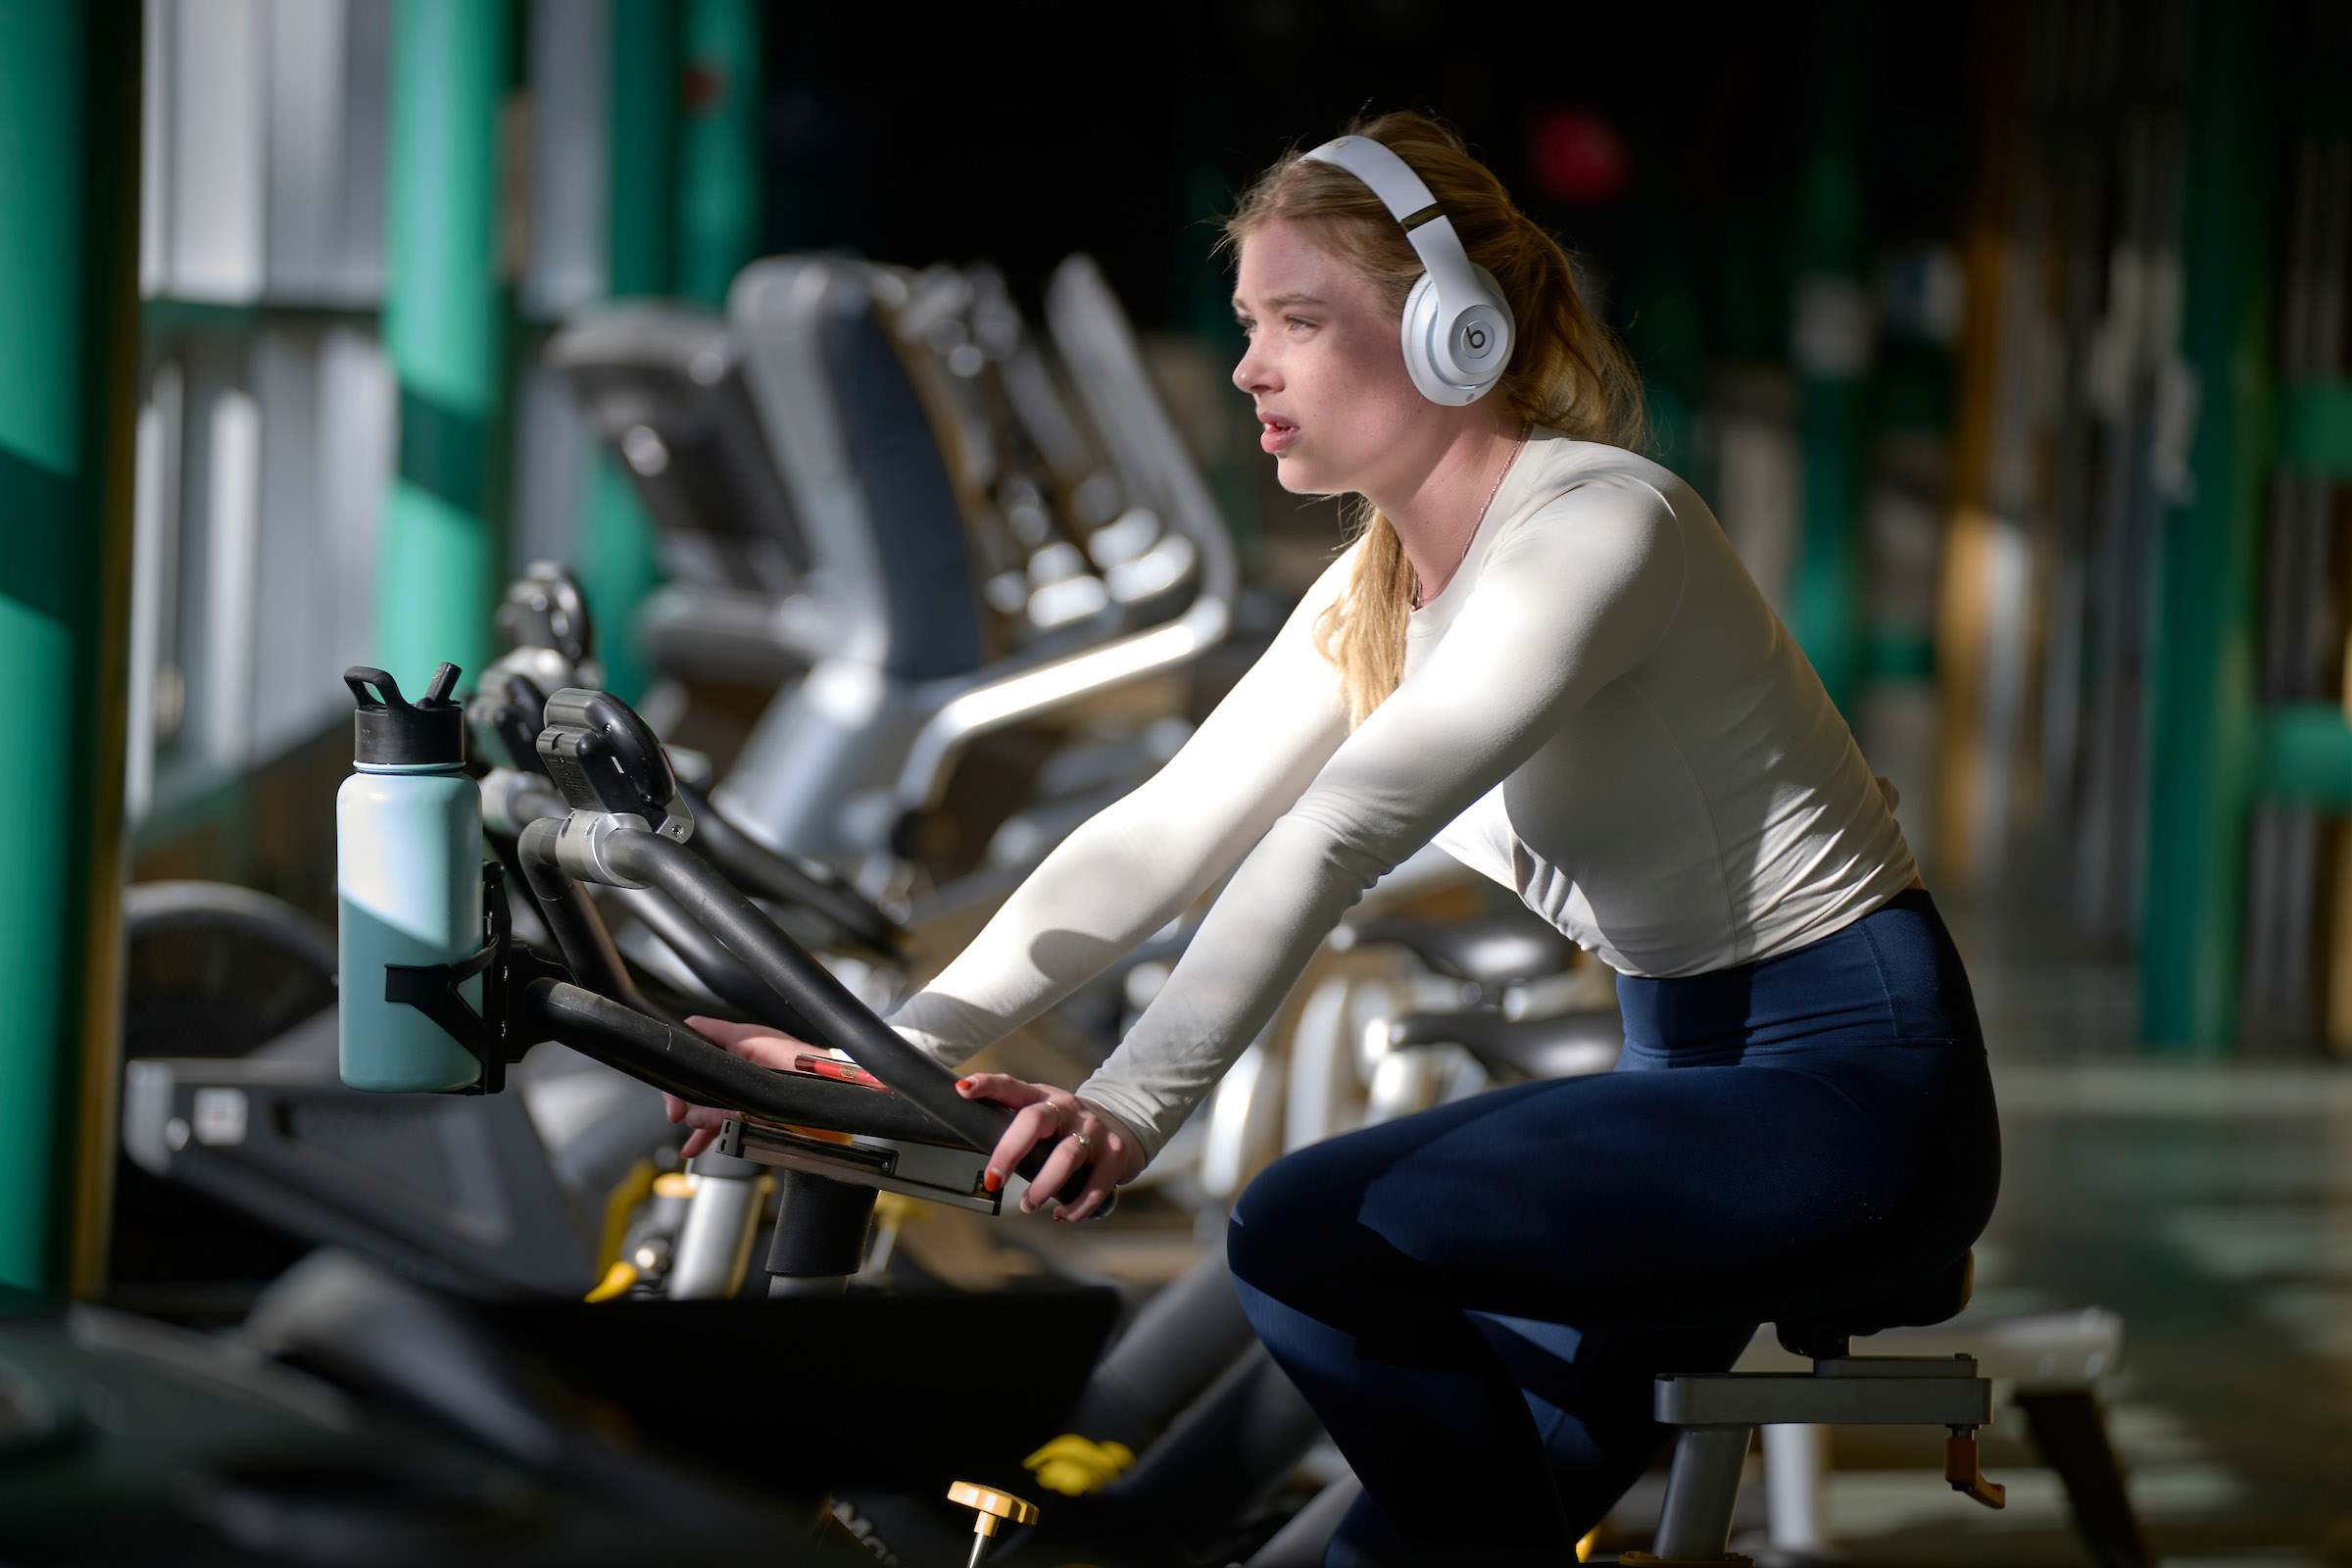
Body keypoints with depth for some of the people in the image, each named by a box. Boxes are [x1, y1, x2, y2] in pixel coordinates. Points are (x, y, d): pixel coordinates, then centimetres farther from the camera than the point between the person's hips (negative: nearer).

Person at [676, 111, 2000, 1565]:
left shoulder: (1602, 523, -19)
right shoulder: (1373, 598, 8)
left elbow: (1340, 832, -31)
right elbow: (1163, 834, 2)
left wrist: (1136, 1104, -40)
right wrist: (892, 1050, -10)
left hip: (1855, 1087, -9)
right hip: (1691, 1074, 9)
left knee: (1312, 1234, -23)